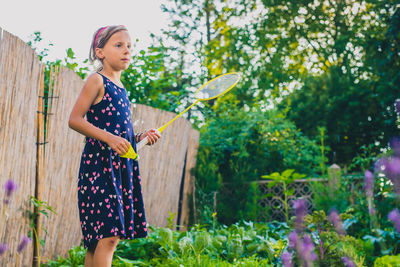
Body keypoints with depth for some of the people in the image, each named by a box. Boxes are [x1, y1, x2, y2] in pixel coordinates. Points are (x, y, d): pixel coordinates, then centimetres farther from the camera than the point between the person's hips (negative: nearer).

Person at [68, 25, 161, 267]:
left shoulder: (121, 89, 20)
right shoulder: (96, 81, -3)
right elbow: (75, 119, -12)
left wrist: (141, 137, 9)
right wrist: (108, 137, -20)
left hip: (122, 166, 8)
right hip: (99, 163, -8)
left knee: (99, 238, 7)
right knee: (109, 235, -15)